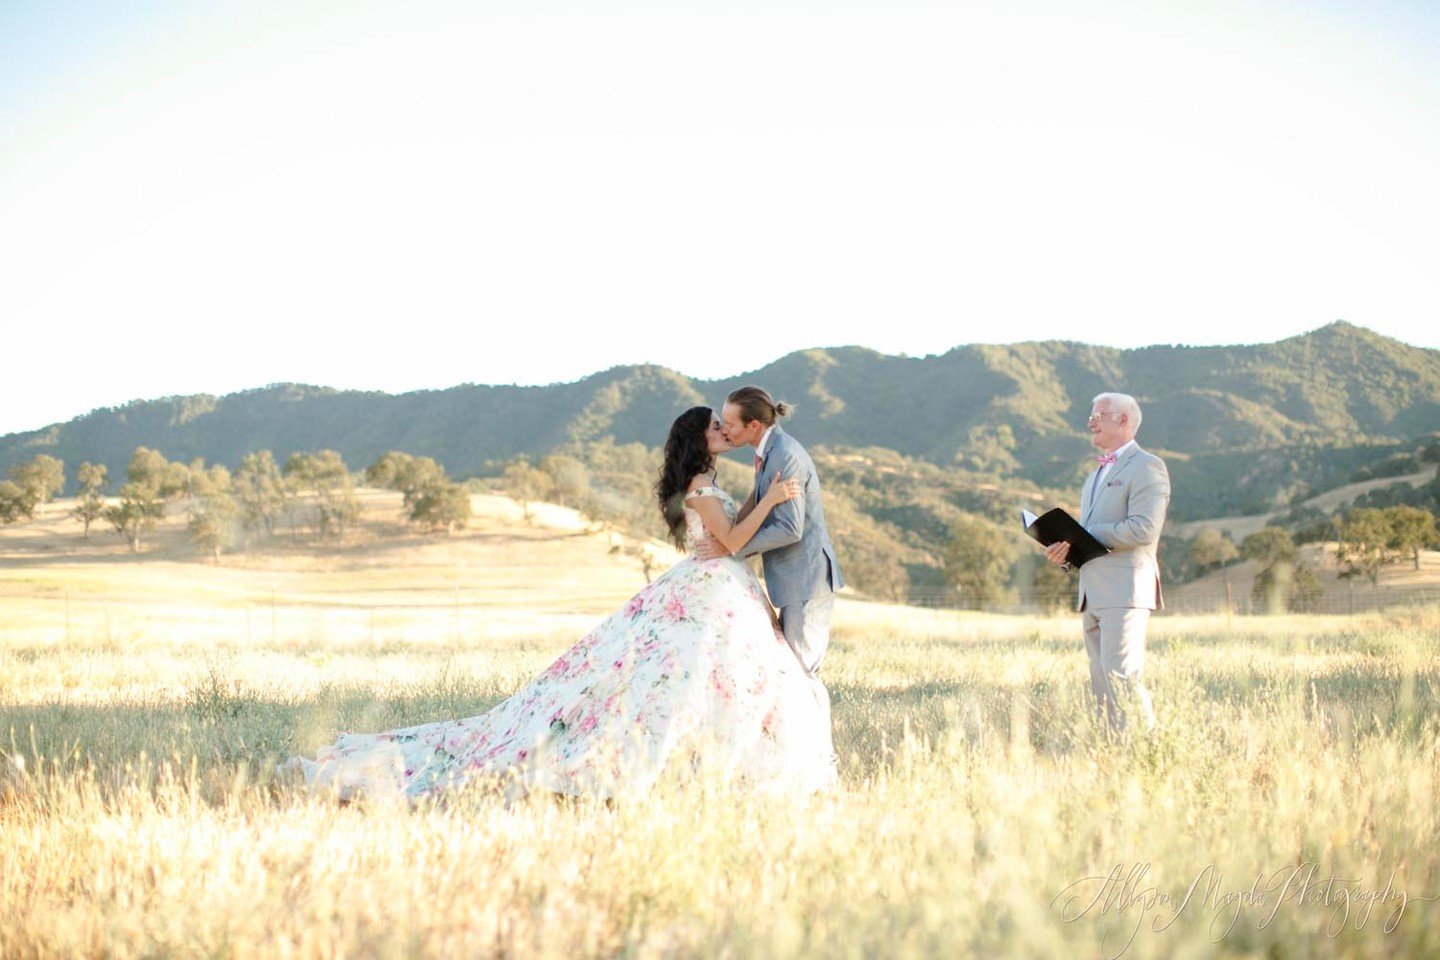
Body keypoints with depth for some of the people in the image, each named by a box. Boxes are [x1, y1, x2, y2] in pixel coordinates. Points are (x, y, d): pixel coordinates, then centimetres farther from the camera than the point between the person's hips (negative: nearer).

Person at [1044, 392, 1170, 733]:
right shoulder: (1096, 476, 26)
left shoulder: (1147, 467, -4)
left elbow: (1144, 528, -17)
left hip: (1125, 589, -9)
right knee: (1101, 682, 6)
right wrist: (1063, 548, 7)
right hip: (1093, 594, 9)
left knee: (1121, 674, -15)